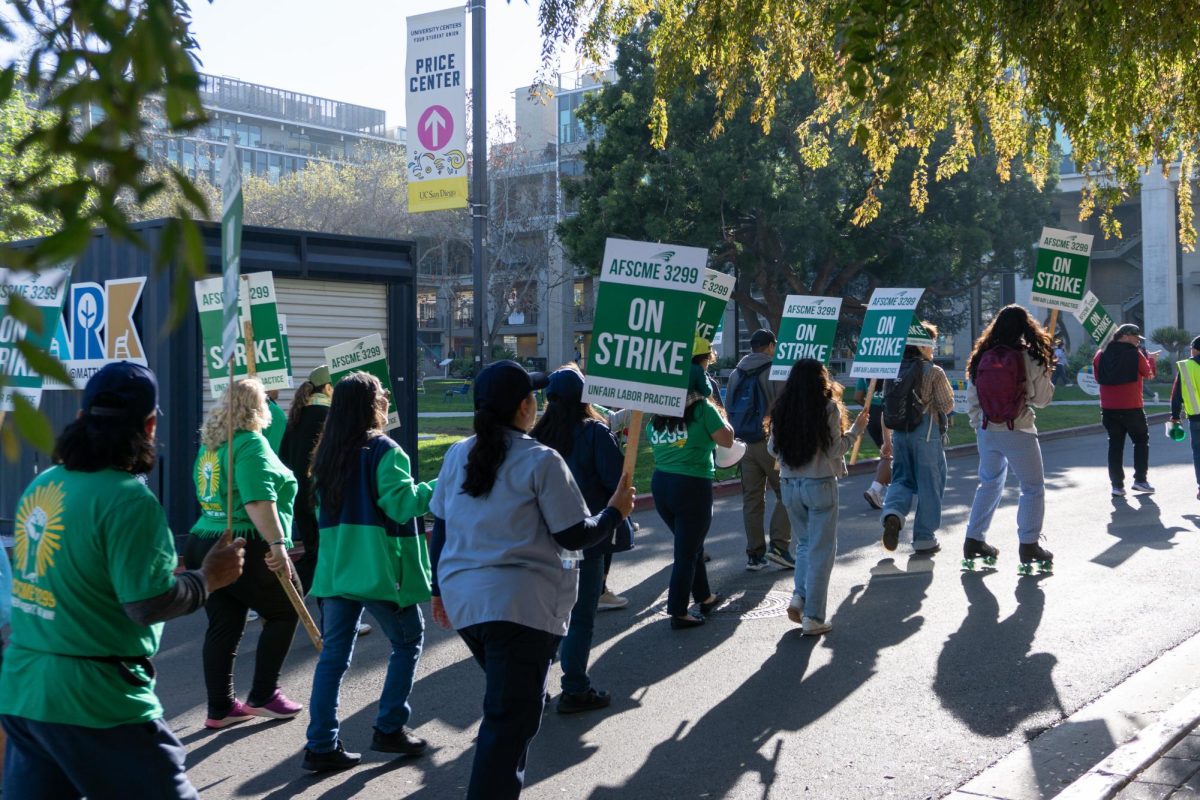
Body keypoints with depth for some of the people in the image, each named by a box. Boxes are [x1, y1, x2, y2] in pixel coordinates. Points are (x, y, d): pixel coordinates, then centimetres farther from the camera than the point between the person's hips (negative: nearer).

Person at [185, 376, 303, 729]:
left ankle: (220, 709, 15)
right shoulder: (251, 443, -14)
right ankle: (262, 697, 12)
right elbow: (259, 502, -25)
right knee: (284, 612, 9)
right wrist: (277, 544, -28)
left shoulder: (209, 444, 14)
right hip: (245, 548, -8)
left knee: (223, 626, 11)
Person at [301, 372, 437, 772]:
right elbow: (402, 504, -18)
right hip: (380, 569, -6)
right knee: (408, 643, 12)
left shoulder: (327, 453, 11)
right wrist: (435, 488, -8)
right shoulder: (383, 450, -10)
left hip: (336, 568, 6)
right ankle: (390, 729, 12)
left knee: (333, 654, 6)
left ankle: (321, 745, 5)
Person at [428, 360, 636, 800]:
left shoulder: (458, 455, 7)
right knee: (511, 718, -1)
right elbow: (575, 536, -9)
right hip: (520, 603, -7)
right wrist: (616, 511, 7)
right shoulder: (541, 461, -11)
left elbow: (440, 529, 14)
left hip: (462, 598, 7)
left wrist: (440, 589, 24)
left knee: (509, 702, 26)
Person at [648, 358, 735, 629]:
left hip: (660, 484, 6)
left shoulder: (655, 414, 7)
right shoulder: (702, 408, -9)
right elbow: (727, 439, -7)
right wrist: (717, 414, 9)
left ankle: (704, 598, 36)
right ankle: (678, 613, 6)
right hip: (692, 486, -6)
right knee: (687, 551, 3)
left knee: (691, 545, 23)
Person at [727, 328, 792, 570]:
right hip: (770, 442, -5)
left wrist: (737, 436, 16)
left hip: (743, 443, 6)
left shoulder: (736, 374, 13)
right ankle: (778, 545, -4)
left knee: (751, 499, 9)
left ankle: (754, 554, 9)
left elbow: (730, 409, 14)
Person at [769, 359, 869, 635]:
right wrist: (856, 429, 2)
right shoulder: (828, 407, -10)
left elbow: (773, 448, 6)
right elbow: (834, 449, -11)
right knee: (821, 550, 4)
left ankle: (799, 597, 4)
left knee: (804, 543, 21)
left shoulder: (781, 408, 2)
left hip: (790, 485, 4)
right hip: (820, 485, -4)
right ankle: (812, 617, 4)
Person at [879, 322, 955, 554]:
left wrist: (887, 441, 18)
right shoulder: (934, 372, -9)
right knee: (929, 485, 7)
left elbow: (886, 408, 9)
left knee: (902, 478, 15)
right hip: (927, 434, -4)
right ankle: (924, 538, 11)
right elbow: (947, 406, -5)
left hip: (900, 433, 4)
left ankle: (892, 512, -15)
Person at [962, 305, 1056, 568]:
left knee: (988, 484, 20)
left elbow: (971, 400, 7)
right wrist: (1046, 374, 12)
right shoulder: (1030, 359, -11)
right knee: (1033, 488, 9)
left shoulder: (982, 358, 1)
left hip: (987, 431, 5)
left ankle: (974, 540, 21)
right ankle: (1029, 545, 7)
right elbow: (1043, 399, -2)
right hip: (1018, 432, -5)